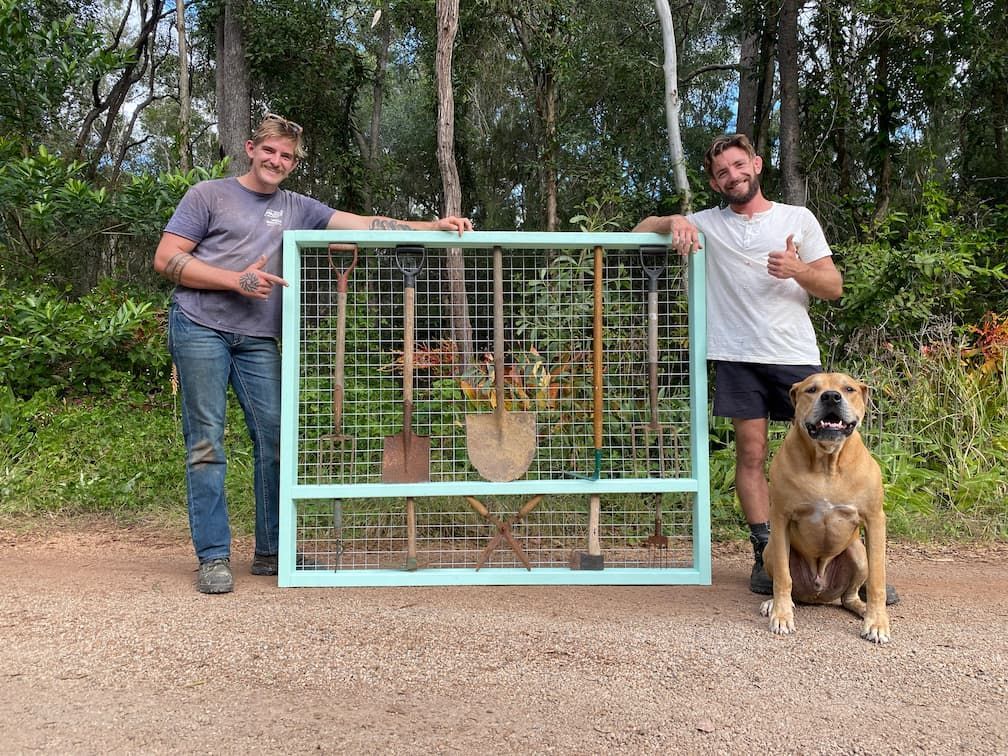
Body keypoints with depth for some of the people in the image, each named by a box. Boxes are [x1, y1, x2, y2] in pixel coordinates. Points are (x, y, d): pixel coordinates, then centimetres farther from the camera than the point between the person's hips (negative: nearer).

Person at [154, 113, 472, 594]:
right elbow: (166, 259, 1)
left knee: (274, 437, 0)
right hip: (200, 327, -3)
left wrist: (435, 226, -2)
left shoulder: (298, 208, 16)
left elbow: (365, 225, 8)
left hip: (258, 338, 4)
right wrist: (237, 279, -10)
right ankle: (213, 558, 1)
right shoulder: (209, 194, 6)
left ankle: (270, 551, 11)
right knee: (206, 442, -5)